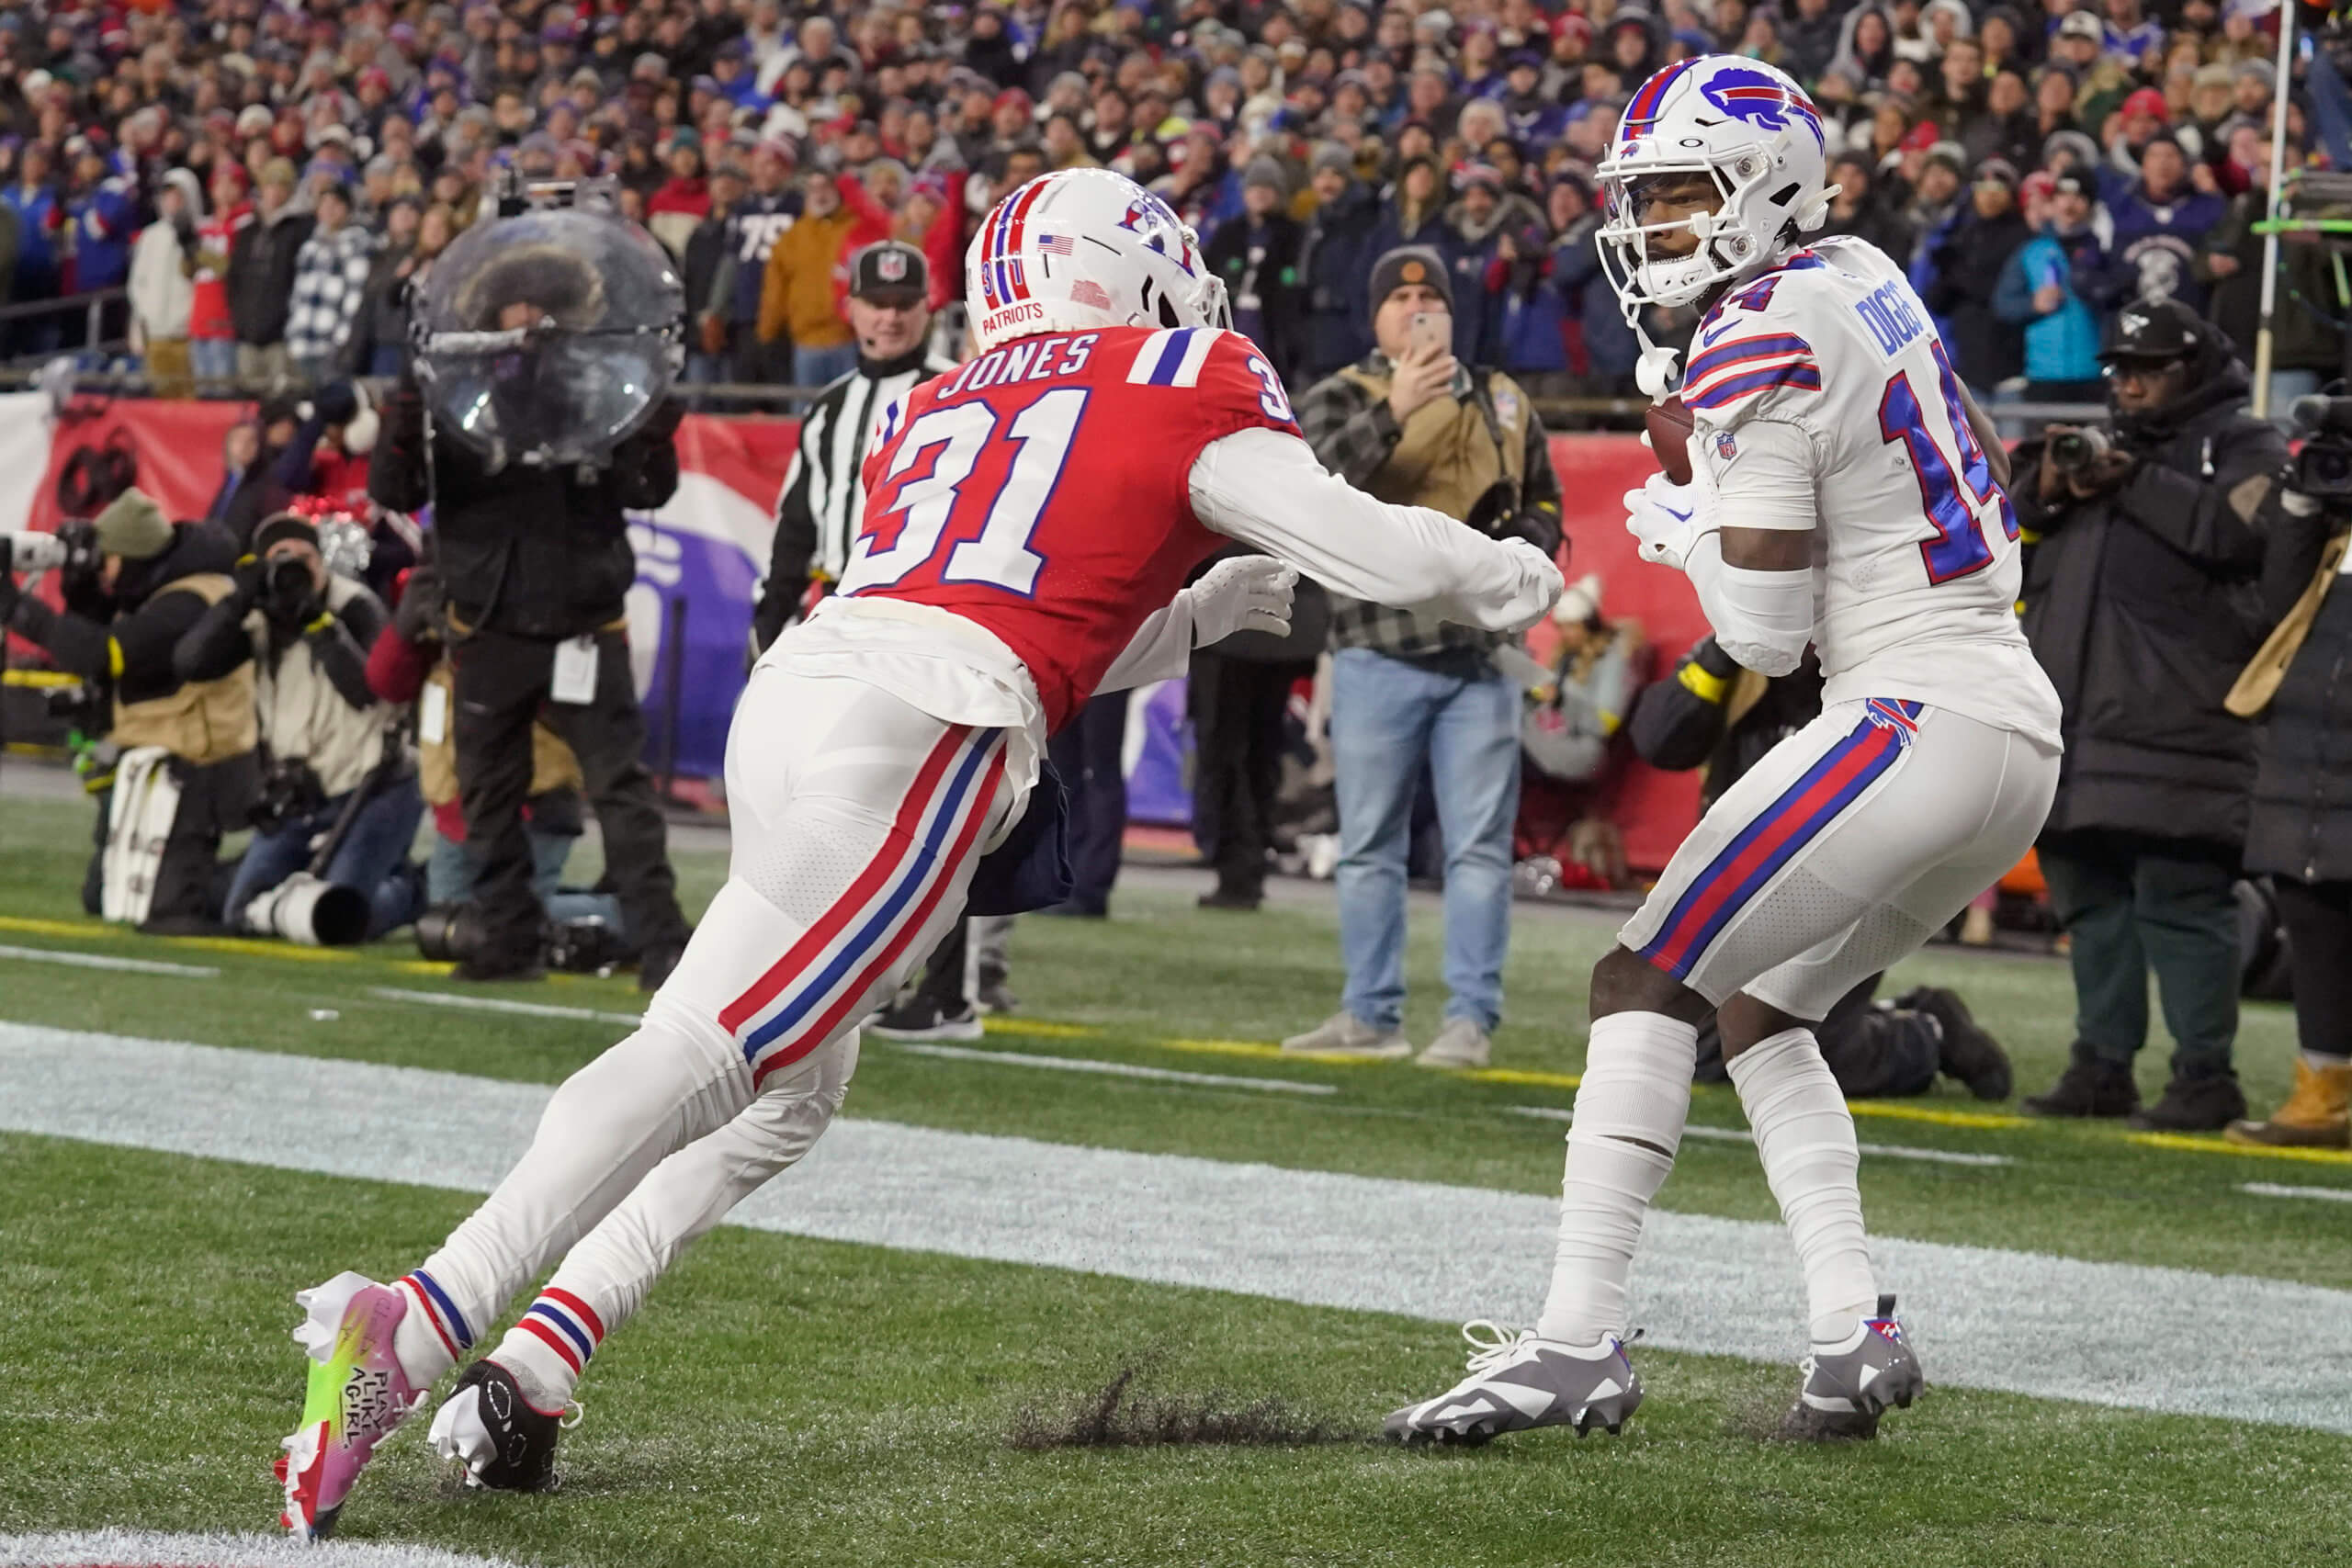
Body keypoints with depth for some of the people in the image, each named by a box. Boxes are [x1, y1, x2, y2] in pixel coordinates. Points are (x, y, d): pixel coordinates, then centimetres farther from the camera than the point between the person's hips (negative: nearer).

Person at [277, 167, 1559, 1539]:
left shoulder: (939, 412, 31)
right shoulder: (1184, 393, 13)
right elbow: (1377, 551, 15)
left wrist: (1216, 611, 44)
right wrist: (1509, 578, 35)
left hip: (797, 690, 8)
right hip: (915, 734, -7)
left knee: (791, 1094, 20)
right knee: (706, 1055, -14)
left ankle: (527, 1374, 6)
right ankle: (415, 1333, -27)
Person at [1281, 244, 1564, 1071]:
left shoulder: (1504, 405, 14)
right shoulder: (1340, 400, 3)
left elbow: (1544, 504, 22)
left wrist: (1521, 545, -1)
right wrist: (1393, 412, -30)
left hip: (1481, 655, 2)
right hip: (1379, 653, -2)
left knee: (1479, 847, -2)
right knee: (1370, 847, 5)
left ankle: (1471, 1019, 0)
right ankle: (1371, 1015, 12)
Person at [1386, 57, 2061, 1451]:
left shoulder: (1764, 353, -12)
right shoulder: (1862, 280, 14)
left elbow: (1765, 635, -13)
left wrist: (1681, 527, 5)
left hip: (1920, 722, -10)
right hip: (2021, 725, 10)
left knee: (1649, 983, -8)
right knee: (1758, 1010, 20)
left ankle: (1579, 1344, -15)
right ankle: (1855, 1332, 8)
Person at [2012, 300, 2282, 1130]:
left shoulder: (2244, 445, 5)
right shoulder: (2112, 448, 26)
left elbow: (2239, 531, -15)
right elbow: (2013, 545, 24)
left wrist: (2135, 485, -12)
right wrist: (2045, 489, 4)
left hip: (2178, 724, -8)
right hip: (2080, 720, 8)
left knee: (2181, 898, -12)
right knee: (2091, 899, 9)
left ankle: (2205, 1076, -11)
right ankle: (2102, 1064, 14)